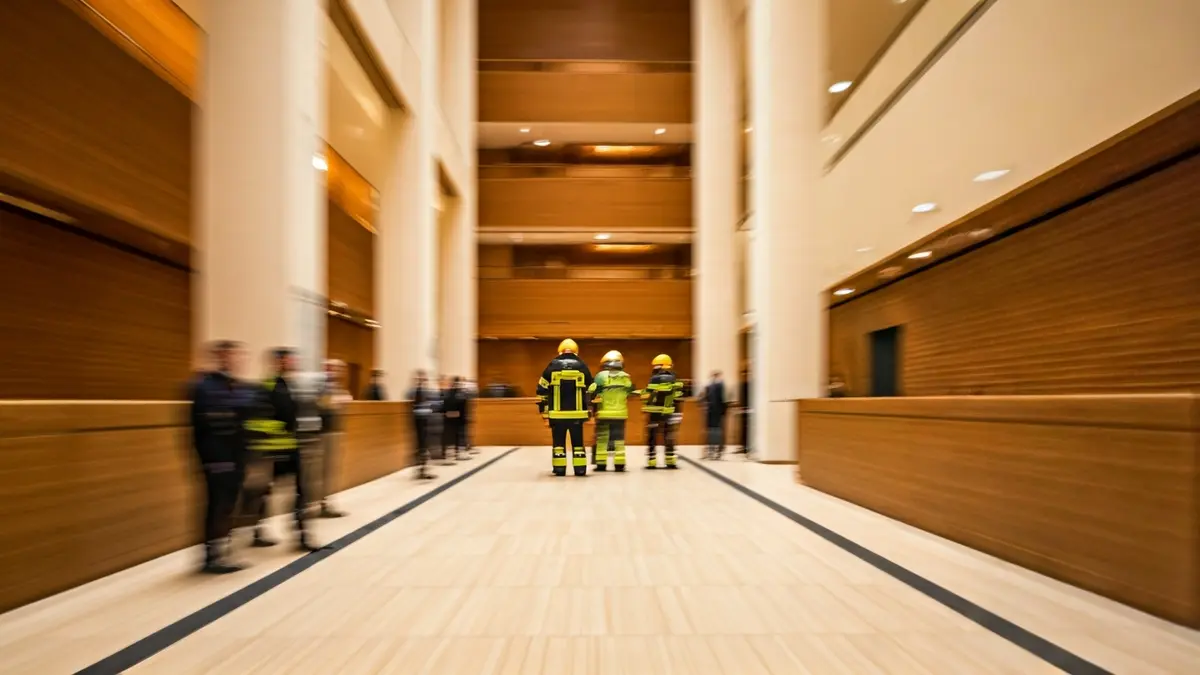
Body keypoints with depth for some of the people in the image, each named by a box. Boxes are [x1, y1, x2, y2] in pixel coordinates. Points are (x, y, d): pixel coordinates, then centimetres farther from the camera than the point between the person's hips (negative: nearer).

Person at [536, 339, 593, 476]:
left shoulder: (552, 365, 2)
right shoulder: (582, 366, 5)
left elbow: (542, 391, 1)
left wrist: (544, 411, 9)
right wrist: (589, 412, 17)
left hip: (557, 414, -1)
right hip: (577, 414, 1)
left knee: (558, 442, 9)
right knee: (578, 442, 9)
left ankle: (559, 469, 9)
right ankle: (580, 469, 10)